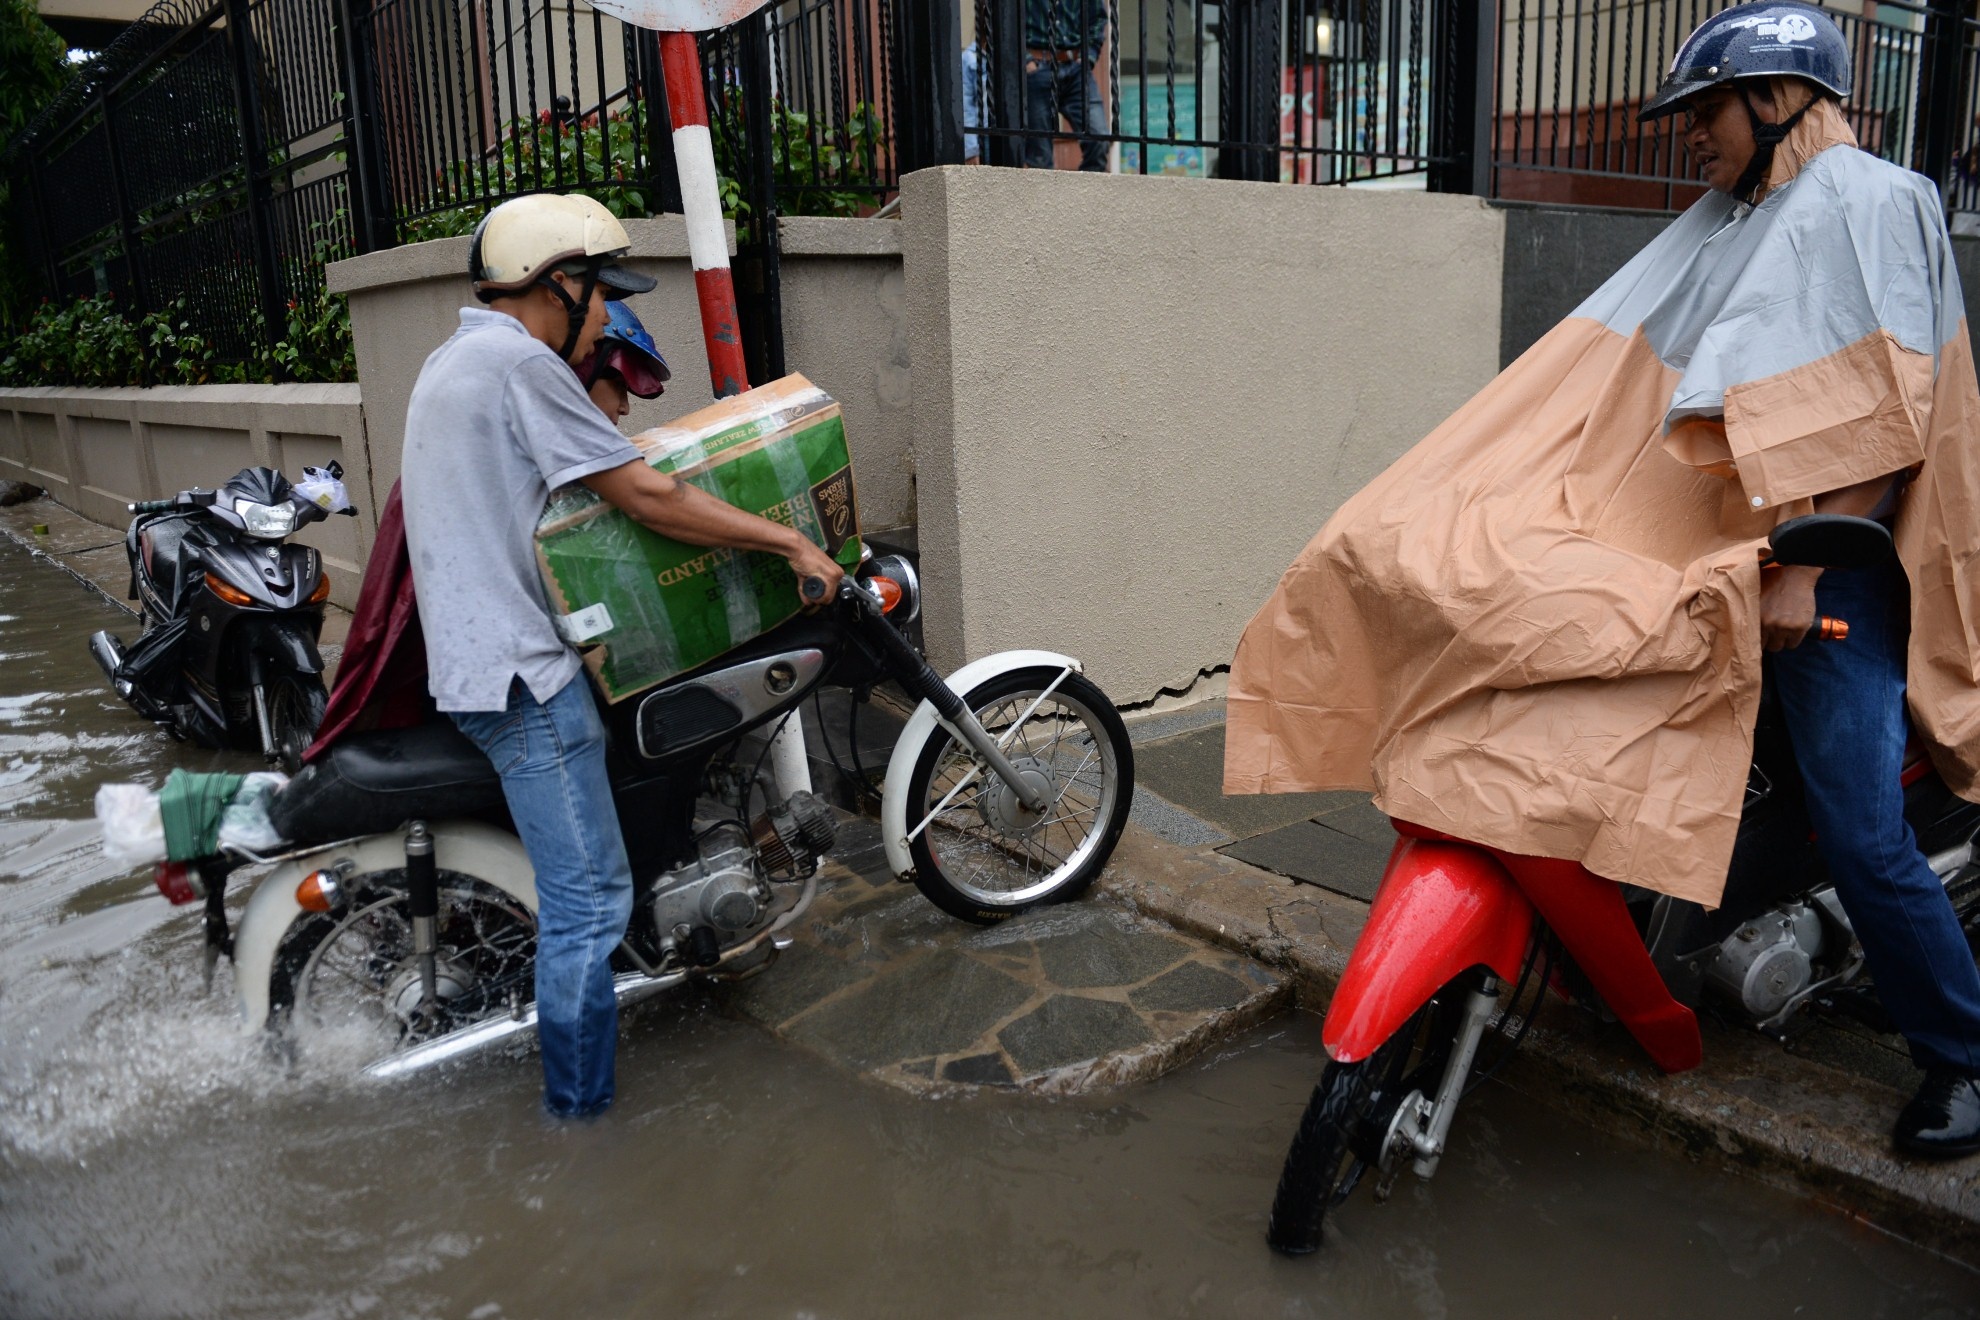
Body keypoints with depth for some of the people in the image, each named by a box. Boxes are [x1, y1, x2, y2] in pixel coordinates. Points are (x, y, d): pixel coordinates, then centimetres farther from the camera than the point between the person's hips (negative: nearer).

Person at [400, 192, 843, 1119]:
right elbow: (650, 500, -18)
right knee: (589, 897, -7)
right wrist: (791, 541, -12)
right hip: (523, 673, -11)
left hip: (474, 655, 11)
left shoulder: (453, 360, 17)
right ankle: (581, 1111, 3)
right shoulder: (520, 362, -15)